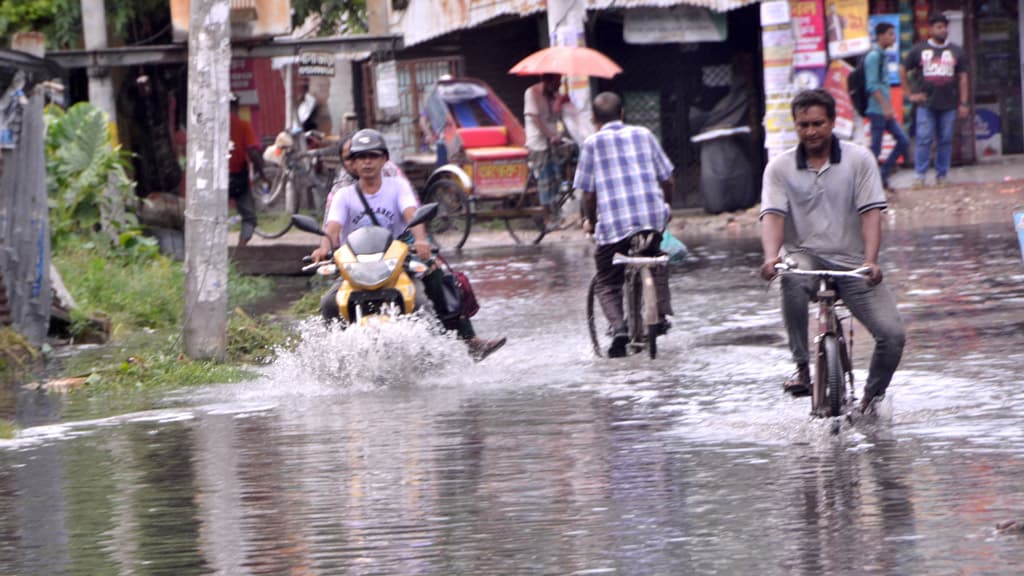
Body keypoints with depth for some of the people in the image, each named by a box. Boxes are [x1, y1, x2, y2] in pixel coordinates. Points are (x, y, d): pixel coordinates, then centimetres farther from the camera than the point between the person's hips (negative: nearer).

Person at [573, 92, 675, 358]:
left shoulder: (593, 143, 3)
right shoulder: (643, 135, 12)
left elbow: (589, 193, 0)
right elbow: (667, 179, 12)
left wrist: (590, 221, 17)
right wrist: (663, 206, 30)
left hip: (613, 223, -3)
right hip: (652, 216, 3)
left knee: (607, 284, 11)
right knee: (655, 260, 35)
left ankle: (618, 327, -15)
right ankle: (661, 313, 20)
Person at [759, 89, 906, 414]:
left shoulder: (859, 160, 2)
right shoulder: (780, 168, 4)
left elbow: (871, 213, -7)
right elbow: (773, 215, -8)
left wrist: (870, 261, -23)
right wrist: (772, 256, -30)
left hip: (852, 264, 1)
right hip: (806, 256, -1)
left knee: (892, 335, -16)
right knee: (793, 279, -40)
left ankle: (871, 399, 13)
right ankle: (803, 368, -26)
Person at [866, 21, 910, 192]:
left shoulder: (881, 56, 15)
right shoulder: (873, 56, -13)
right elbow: (872, 86, -19)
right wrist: (885, 107, -23)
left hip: (885, 111, 9)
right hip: (877, 110, -9)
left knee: (903, 141, 7)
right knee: (875, 148, -4)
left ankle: (883, 176, 11)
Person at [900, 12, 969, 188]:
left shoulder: (956, 51, 10)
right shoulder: (919, 50, 6)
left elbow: (963, 77, 10)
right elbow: (903, 71, 12)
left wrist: (963, 103, 3)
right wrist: (910, 94, 5)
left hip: (949, 105, 2)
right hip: (926, 104, -2)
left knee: (945, 141, 2)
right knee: (924, 139, -8)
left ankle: (941, 177, 9)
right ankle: (919, 175, -6)